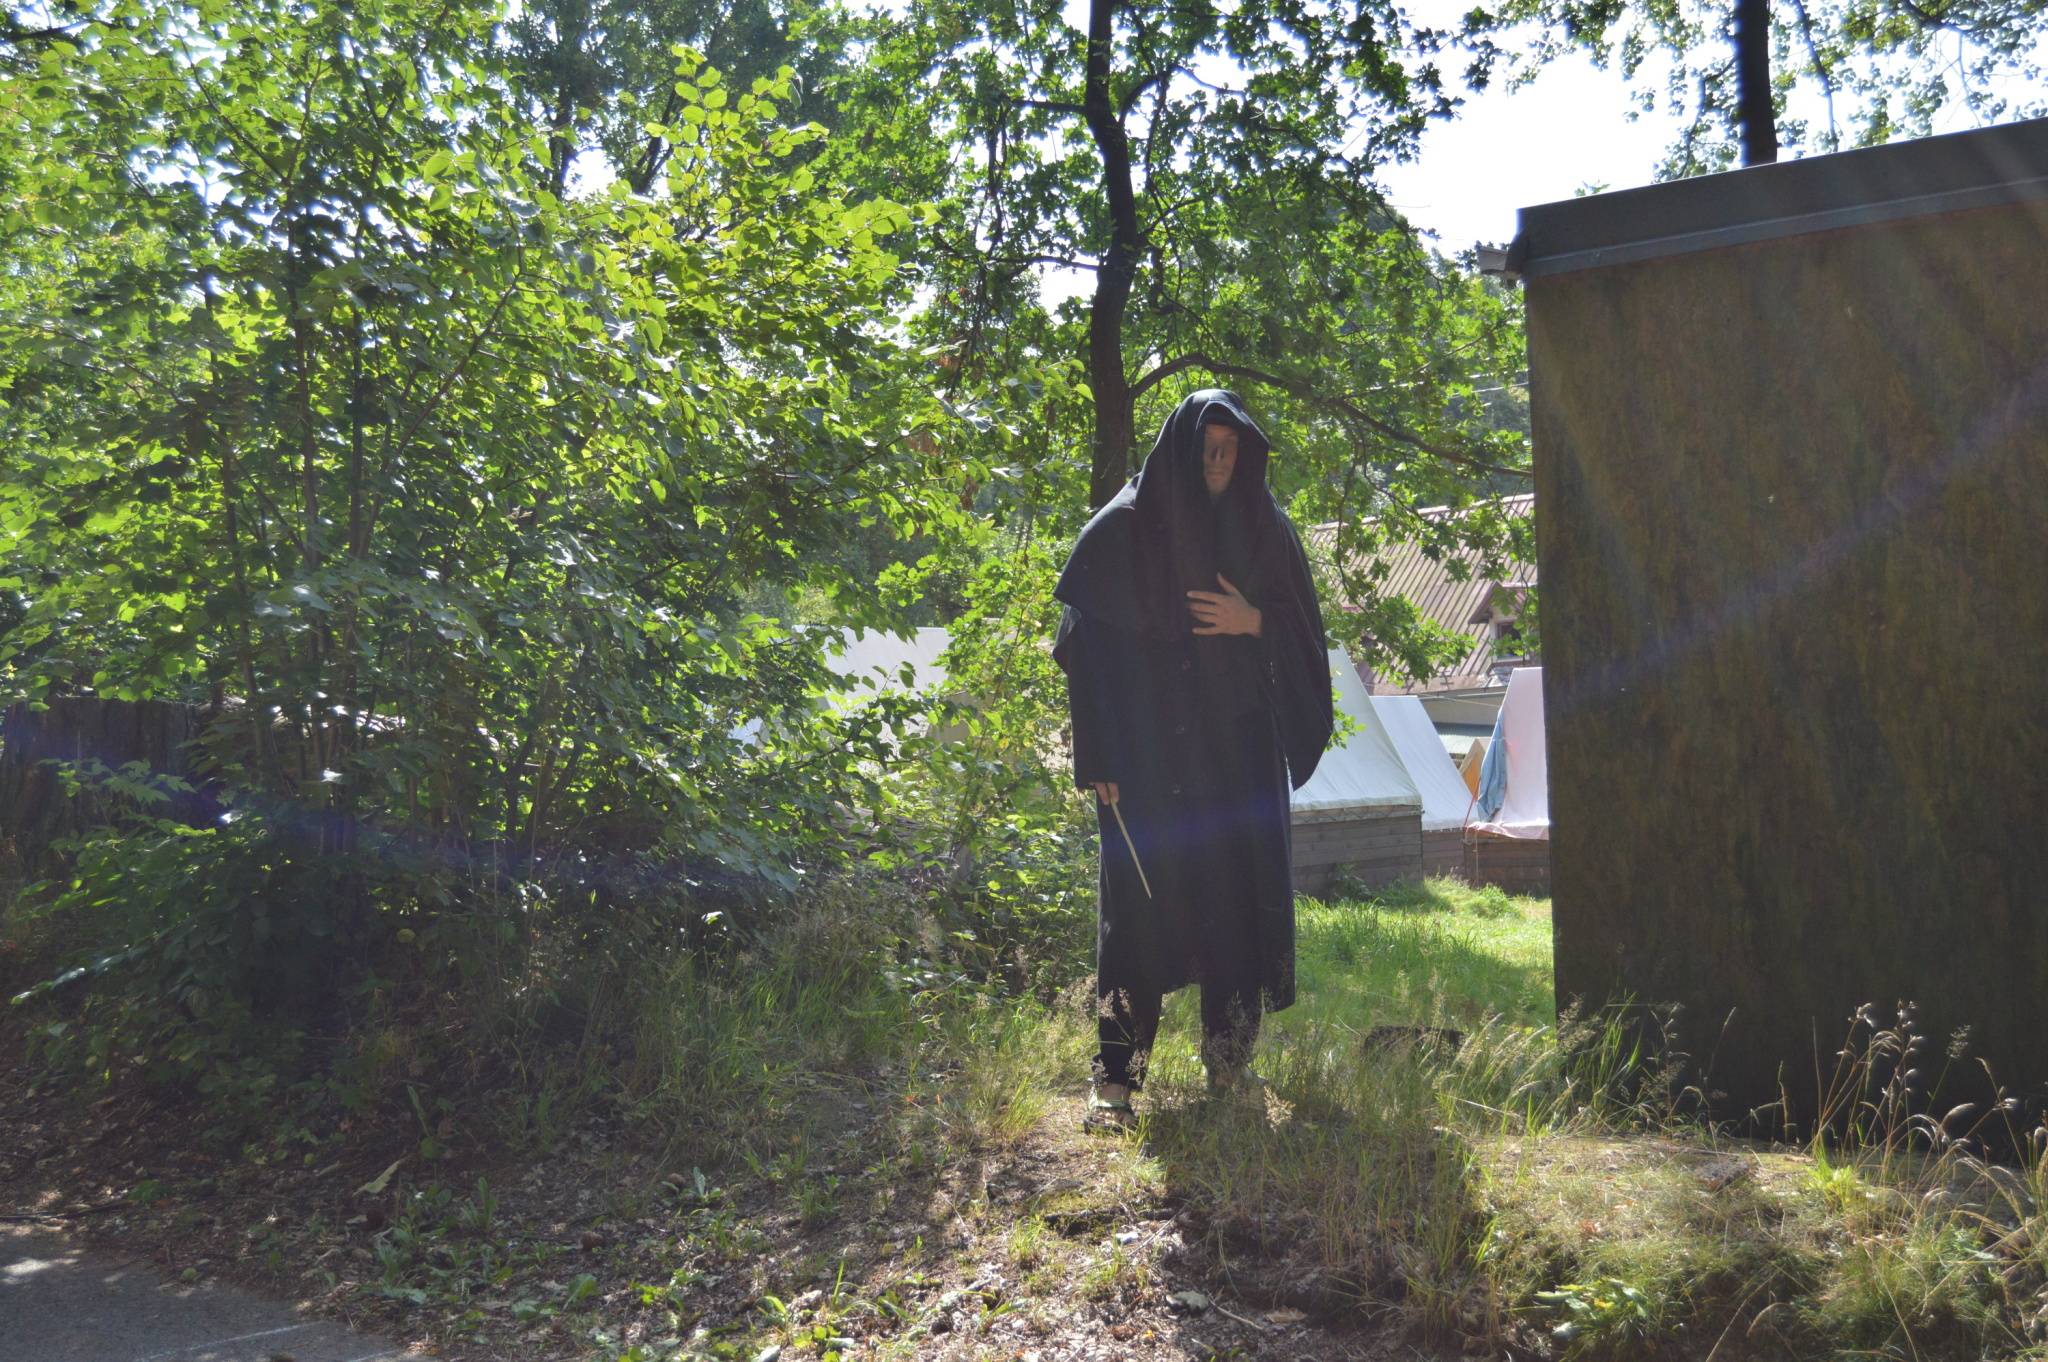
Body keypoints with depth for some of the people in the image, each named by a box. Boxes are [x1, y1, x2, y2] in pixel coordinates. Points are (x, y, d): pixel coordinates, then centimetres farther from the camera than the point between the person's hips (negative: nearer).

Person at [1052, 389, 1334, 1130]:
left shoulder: (1265, 528, 9)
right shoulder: (1126, 528, -2)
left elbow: (1303, 632, 11)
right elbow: (1088, 643, -5)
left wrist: (1252, 622, -11)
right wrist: (1101, 757, -10)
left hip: (1238, 748, 3)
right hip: (1150, 749, -3)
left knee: (1238, 897, 5)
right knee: (1139, 901, -5)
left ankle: (1230, 1063, 19)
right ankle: (1115, 1076, 1)